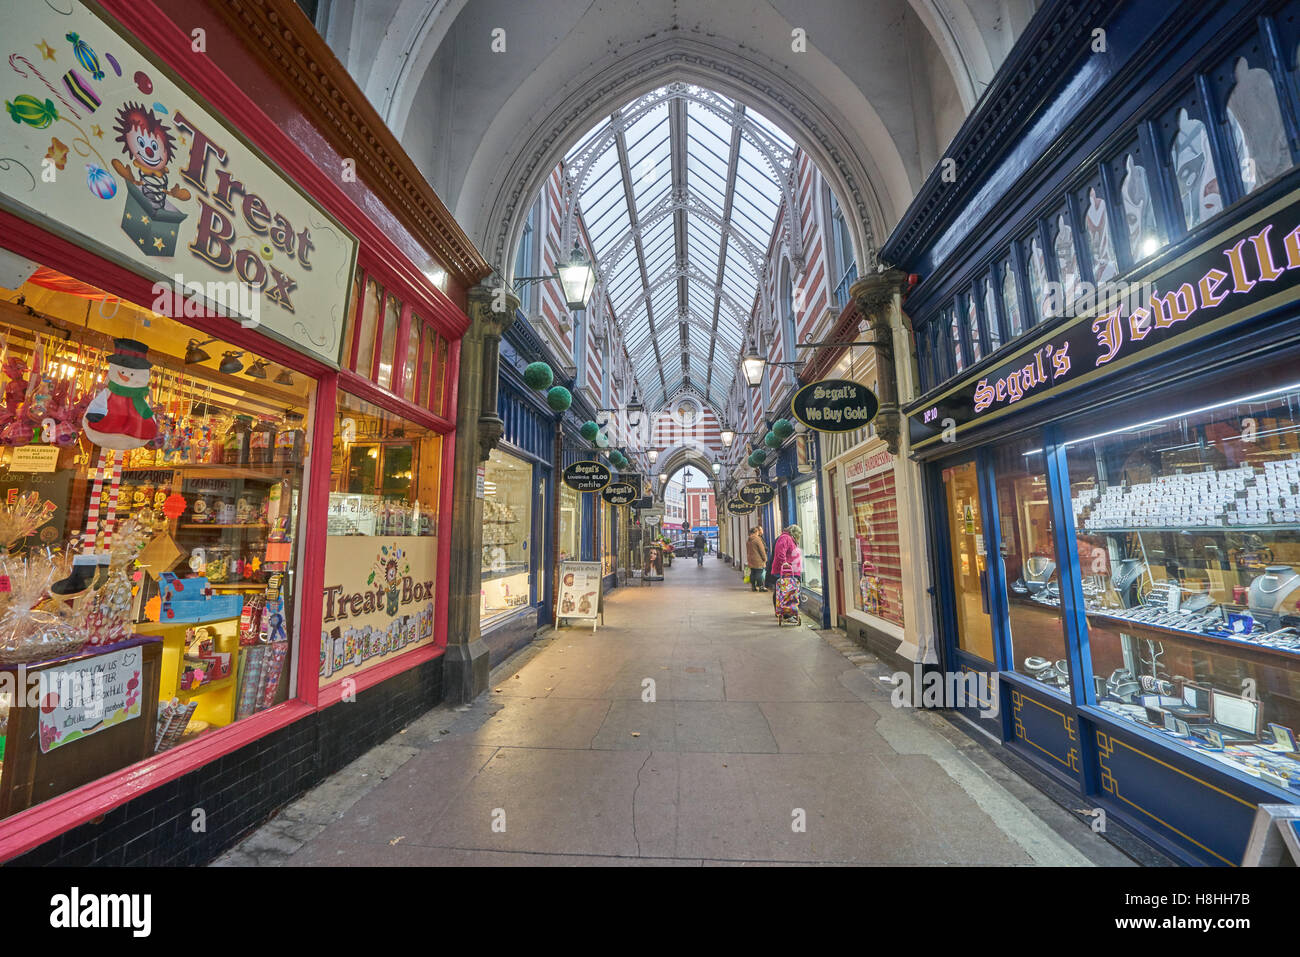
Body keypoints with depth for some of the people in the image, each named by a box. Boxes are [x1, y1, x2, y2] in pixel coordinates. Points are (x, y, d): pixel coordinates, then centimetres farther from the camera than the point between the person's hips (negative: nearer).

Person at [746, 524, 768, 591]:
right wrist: (765, 559, -2)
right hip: (758, 560, -8)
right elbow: (762, 550, -12)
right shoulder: (757, 539, -14)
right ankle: (760, 586, 0)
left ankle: (753, 586, 16)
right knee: (759, 573, -3)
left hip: (750, 560, 8)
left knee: (752, 573, 11)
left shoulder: (749, 540, 12)